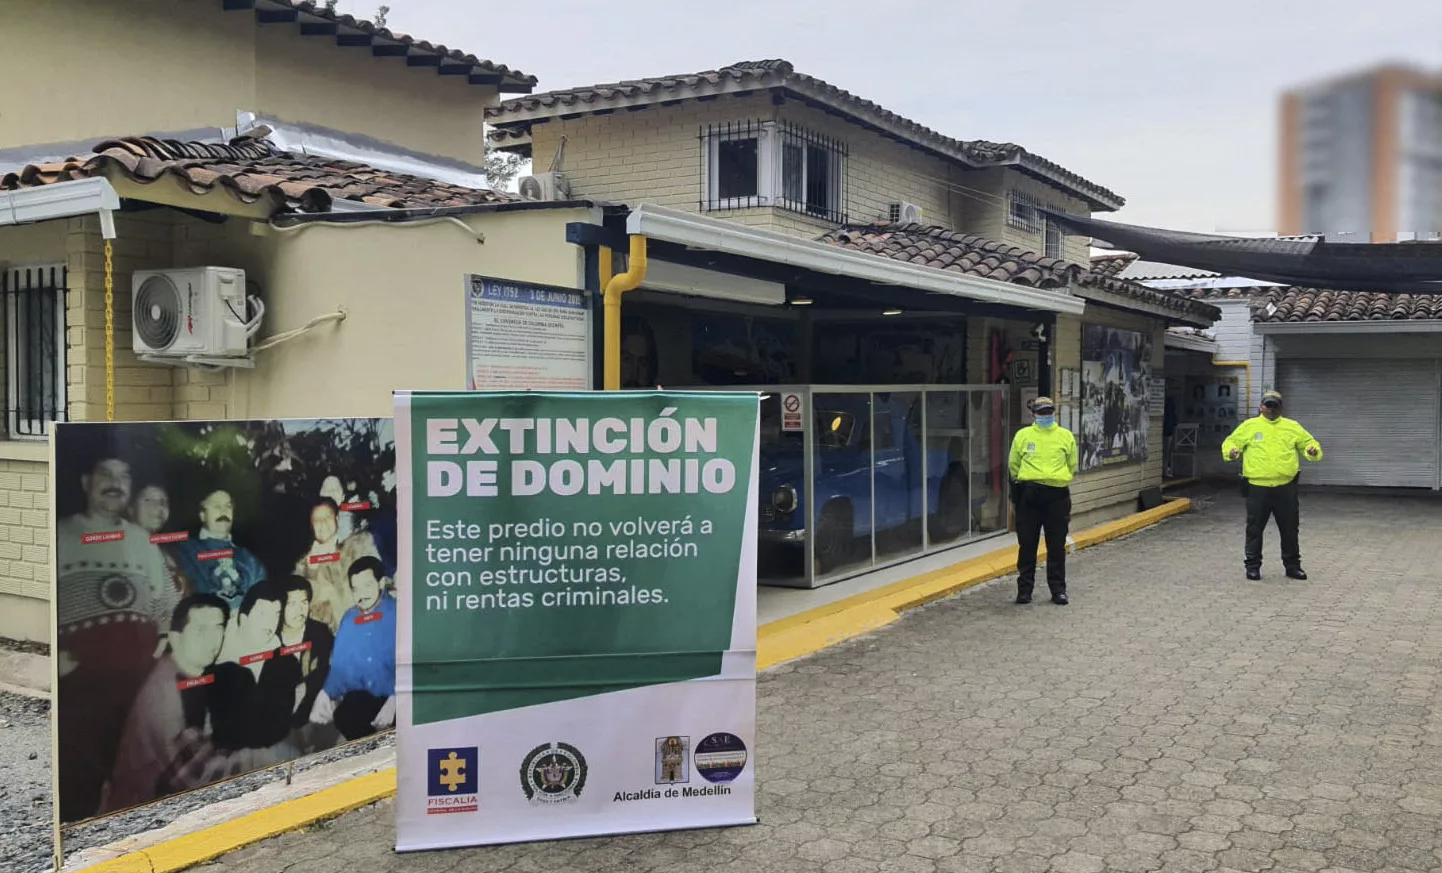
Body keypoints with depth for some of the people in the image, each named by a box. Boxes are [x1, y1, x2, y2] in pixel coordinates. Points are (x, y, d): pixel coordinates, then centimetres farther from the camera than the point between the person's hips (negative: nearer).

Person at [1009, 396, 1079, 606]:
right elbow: (1014, 465, 12)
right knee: (1027, 544, 5)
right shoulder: (1023, 435, 3)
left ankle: (1058, 589, 16)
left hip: (1058, 495, 1)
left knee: (1057, 545, 6)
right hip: (1029, 494, -1)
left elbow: (1072, 465, 16)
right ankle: (1024, 588, 14)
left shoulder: (1066, 436, 6)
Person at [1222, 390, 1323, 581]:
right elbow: (1231, 442, 9)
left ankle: (1292, 566, 22)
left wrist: (1313, 450, -10)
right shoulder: (1249, 426, 5)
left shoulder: (1292, 427, 9)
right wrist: (1231, 451, -14)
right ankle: (1252, 566, 14)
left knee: (1289, 529, 10)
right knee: (1255, 529, 4)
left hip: (1285, 488, 2)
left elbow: (1308, 442, 13)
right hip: (1257, 487, -2)